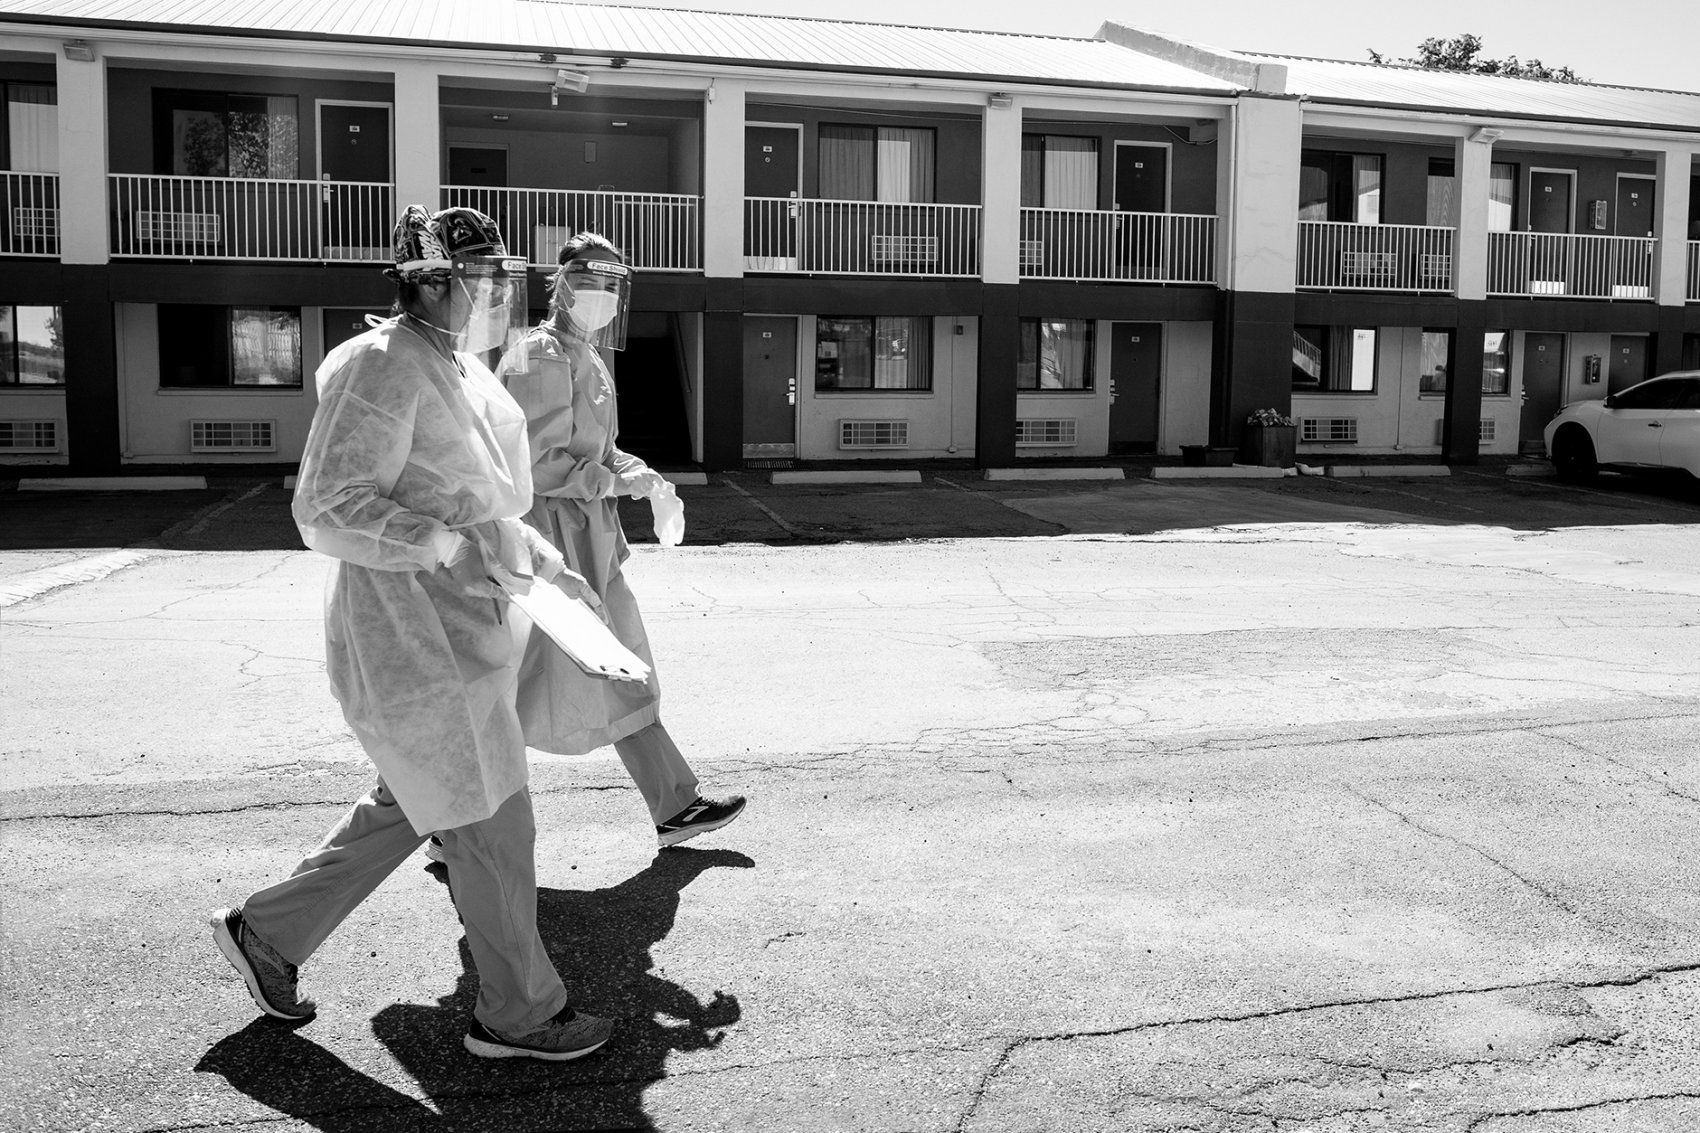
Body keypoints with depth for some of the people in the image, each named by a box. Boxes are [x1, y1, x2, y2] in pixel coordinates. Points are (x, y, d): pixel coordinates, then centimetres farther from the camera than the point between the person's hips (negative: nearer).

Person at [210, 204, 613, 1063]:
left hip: (461, 628, 10)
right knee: (491, 822, 1)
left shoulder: (455, 368, 13)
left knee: (406, 808, 21)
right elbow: (329, 513, -20)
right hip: (415, 637, -10)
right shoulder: (385, 370, -17)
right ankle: (518, 1013, 18)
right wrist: (458, 545, -30)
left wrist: (537, 559, 16)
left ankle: (265, 932, 37)